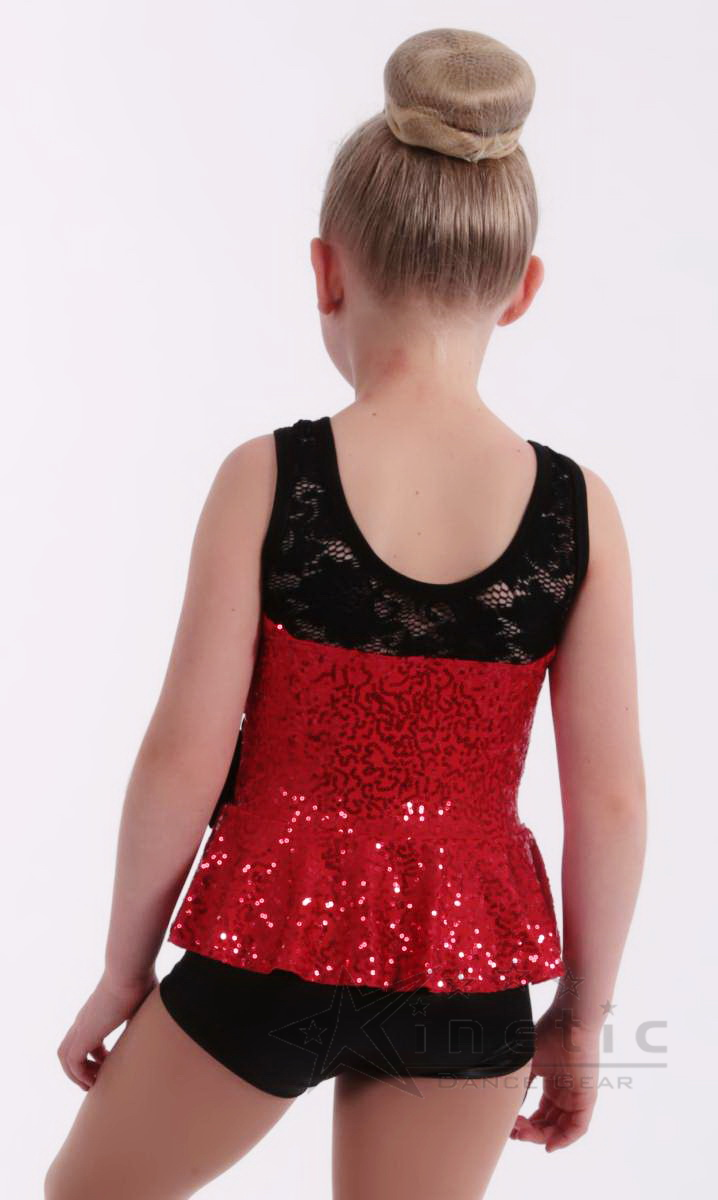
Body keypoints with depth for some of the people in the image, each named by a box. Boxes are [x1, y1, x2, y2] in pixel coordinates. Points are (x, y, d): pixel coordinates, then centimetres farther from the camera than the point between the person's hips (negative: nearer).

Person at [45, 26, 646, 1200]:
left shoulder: (266, 479, -14)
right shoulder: (579, 507, -8)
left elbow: (184, 761, -12)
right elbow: (612, 802, -6)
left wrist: (123, 971, 3)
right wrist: (582, 1015, 8)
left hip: (273, 936, -2)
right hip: (468, 965, 3)